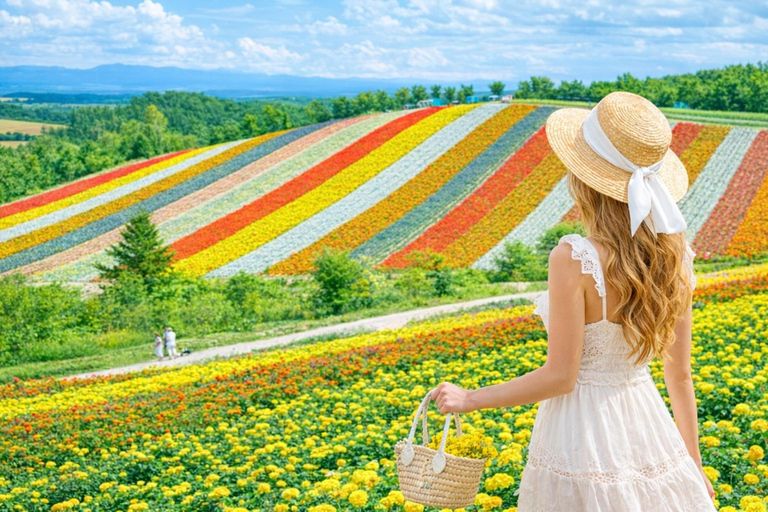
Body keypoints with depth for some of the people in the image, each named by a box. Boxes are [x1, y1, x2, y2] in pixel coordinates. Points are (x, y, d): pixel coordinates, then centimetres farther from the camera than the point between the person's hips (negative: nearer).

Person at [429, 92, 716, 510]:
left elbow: (560, 377, -17)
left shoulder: (575, 261, -21)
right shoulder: (673, 256, -4)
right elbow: (680, 374, 4)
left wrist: (470, 399, -6)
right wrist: (693, 465, 15)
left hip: (585, 440, -5)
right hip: (649, 427, 5)